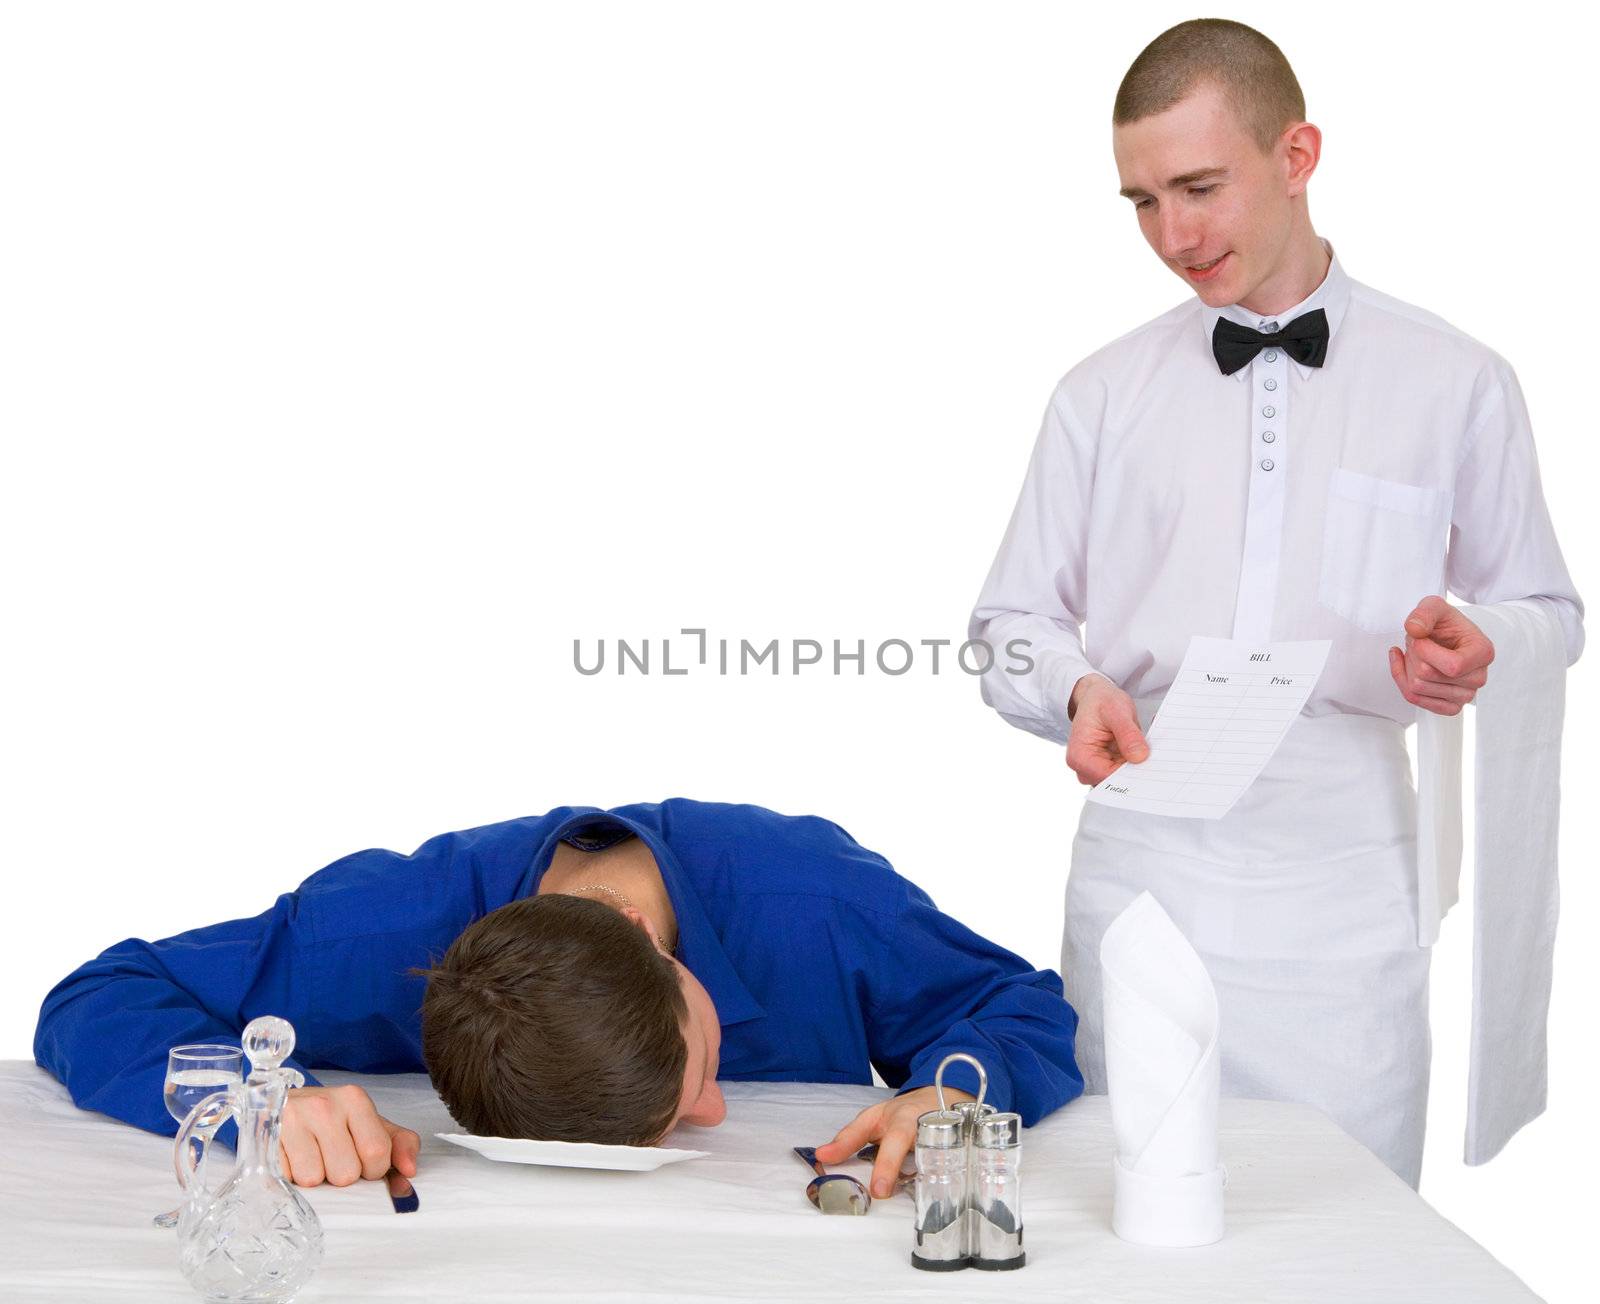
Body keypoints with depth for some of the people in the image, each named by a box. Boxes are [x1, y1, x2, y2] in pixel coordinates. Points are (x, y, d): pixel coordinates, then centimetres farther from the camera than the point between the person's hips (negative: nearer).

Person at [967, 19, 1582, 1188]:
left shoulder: (1456, 385, 6)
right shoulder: (1103, 394, 9)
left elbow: (1546, 610, 13)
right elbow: (1014, 621, 13)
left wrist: (1477, 655, -10)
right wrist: (1080, 690, -9)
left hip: (1342, 910, -1)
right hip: (1137, 885, 1)